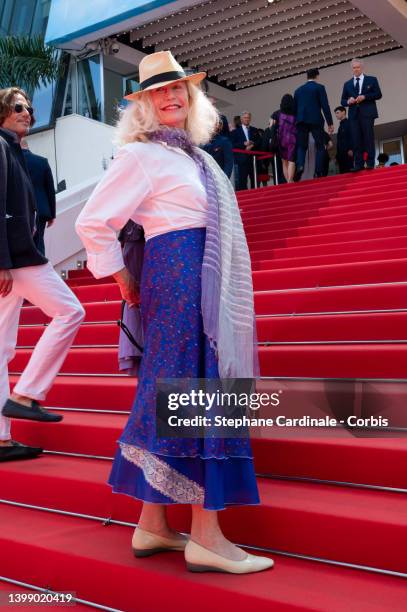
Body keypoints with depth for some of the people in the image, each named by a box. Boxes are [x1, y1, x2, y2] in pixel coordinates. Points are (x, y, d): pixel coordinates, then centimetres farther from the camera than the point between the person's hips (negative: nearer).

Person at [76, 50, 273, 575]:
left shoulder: (190, 153, 21)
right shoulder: (142, 155, -5)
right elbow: (92, 223, -10)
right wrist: (121, 277, -4)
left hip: (201, 278, 9)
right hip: (180, 275, -9)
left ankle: (151, 527, 16)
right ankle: (205, 537, -5)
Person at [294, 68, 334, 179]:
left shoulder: (298, 90, 16)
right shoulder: (319, 87, 3)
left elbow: (294, 108, 16)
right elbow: (325, 106, -4)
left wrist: (295, 123, 20)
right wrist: (330, 123, -2)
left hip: (301, 121, 3)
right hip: (315, 120, -3)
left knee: (301, 146, 7)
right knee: (320, 147, 4)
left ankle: (300, 166, -20)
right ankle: (318, 171, -6)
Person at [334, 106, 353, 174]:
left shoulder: (348, 123, 1)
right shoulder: (340, 126, 24)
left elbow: (352, 137, -10)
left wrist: (350, 149, -21)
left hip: (347, 152, -8)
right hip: (341, 153, 8)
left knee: (348, 170, -14)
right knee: (342, 171, 1)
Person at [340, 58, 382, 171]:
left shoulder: (372, 80, 12)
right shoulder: (347, 84, 19)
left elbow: (378, 94, 2)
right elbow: (343, 101, 15)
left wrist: (365, 96, -11)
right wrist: (348, 101, -8)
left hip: (367, 113, -2)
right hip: (354, 114, 2)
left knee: (369, 138, -7)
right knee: (356, 140, -5)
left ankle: (370, 163, -6)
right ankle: (358, 164, -7)